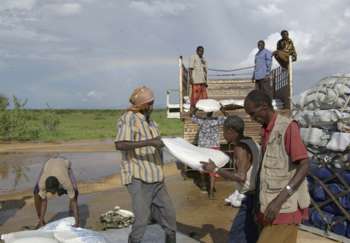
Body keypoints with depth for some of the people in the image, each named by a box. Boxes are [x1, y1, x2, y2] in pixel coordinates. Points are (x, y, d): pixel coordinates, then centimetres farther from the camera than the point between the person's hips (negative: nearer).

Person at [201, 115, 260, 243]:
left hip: (251, 197, -9)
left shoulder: (240, 148, -18)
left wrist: (215, 169, -21)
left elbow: (241, 177, -26)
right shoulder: (250, 142, 9)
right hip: (257, 193, 9)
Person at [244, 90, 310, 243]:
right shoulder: (266, 131, 12)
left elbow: (304, 166, -18)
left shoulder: (288, 127, -13)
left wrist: (279, 200, -25)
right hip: (270, 204, 8)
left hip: (285, 206, -8)